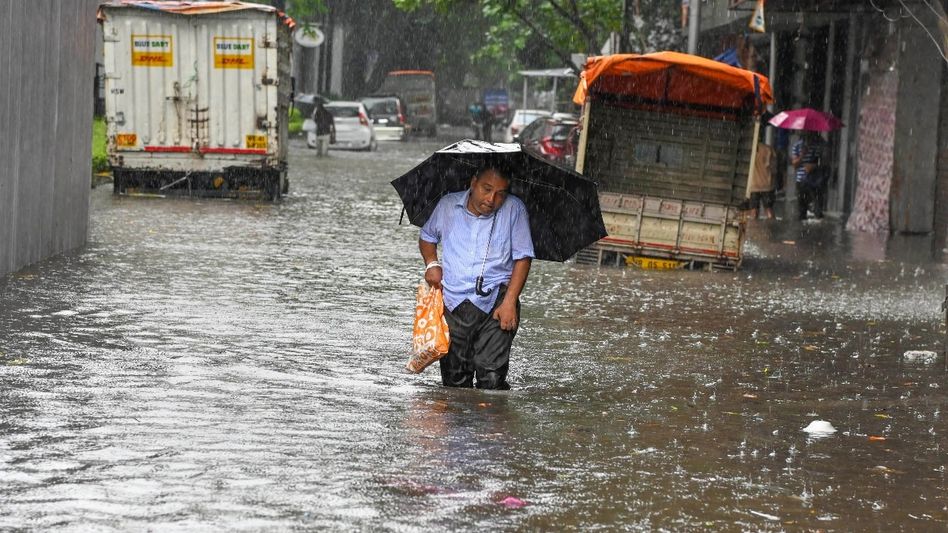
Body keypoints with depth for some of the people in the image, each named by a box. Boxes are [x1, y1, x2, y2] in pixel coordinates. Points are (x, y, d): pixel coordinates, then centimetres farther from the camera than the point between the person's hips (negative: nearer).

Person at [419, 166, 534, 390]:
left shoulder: (514, 209, -2)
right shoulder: (448, 205, 6)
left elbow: (522, 258, -1)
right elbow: (427, 237, 24)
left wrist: (509, 302, -10)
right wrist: (432, 263, 3)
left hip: (496, 302, -3)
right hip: (453, 303, 3)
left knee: (491, 378, -15)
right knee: (454, 379, 4)